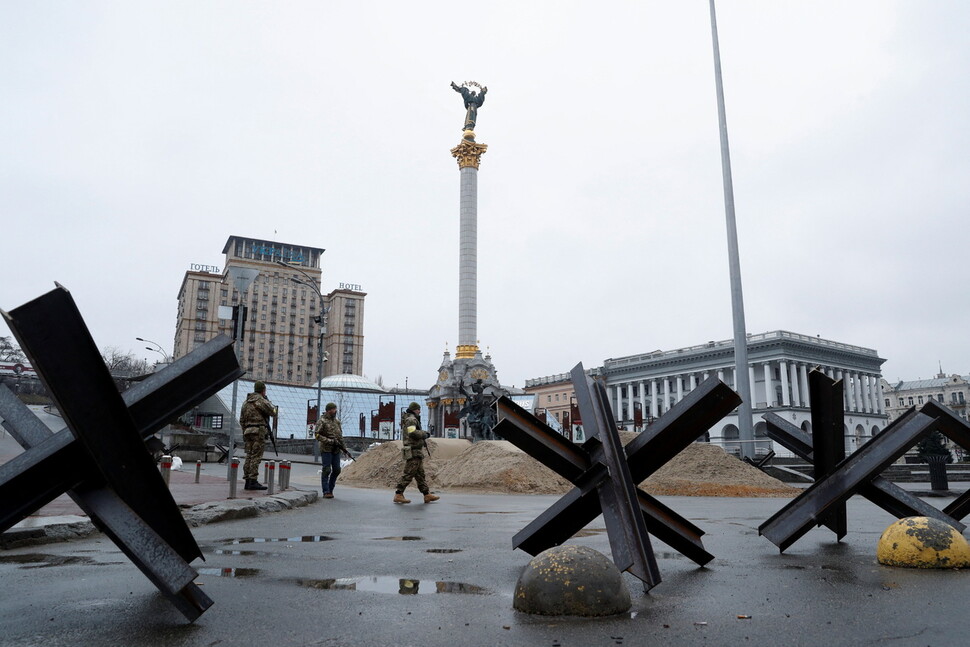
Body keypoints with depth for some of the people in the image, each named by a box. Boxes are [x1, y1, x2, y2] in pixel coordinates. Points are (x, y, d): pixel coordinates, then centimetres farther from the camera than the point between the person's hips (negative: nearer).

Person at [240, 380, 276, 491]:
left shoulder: (246, 401, 17)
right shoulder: (260, 400, -9)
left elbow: (241, 420, 19)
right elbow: (273, 412, -6)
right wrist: (268, 401, 8)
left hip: (248, 431, 8)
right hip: (259, 431, -8)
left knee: (249, 456, 9)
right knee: (256, 456, -8)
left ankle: (247, 481, 10)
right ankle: (253, 481, -11)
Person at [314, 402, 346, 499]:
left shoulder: (336, 421, 14)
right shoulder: (322, 421, -7)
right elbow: (317, 435, -13)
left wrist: (343, 446, 12)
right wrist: (330, 441, -18)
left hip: (336, 450, 6)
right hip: (326, 449, -6)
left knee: (336, 470, 5)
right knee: (326, 470, -6)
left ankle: (330, 489, 18)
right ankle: (326, 492, -2)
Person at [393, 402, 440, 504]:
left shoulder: (413, 420, 20)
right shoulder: (411, 419, -12)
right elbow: (412, 433, -27)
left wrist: (423, 435, 14)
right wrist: (423, 434, -13)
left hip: (417, 453, 11)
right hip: (414, 452, -11)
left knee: (420, 474, 10)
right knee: (408, 474, -8)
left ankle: (427, 495, 12)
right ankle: (398, 495, -4)